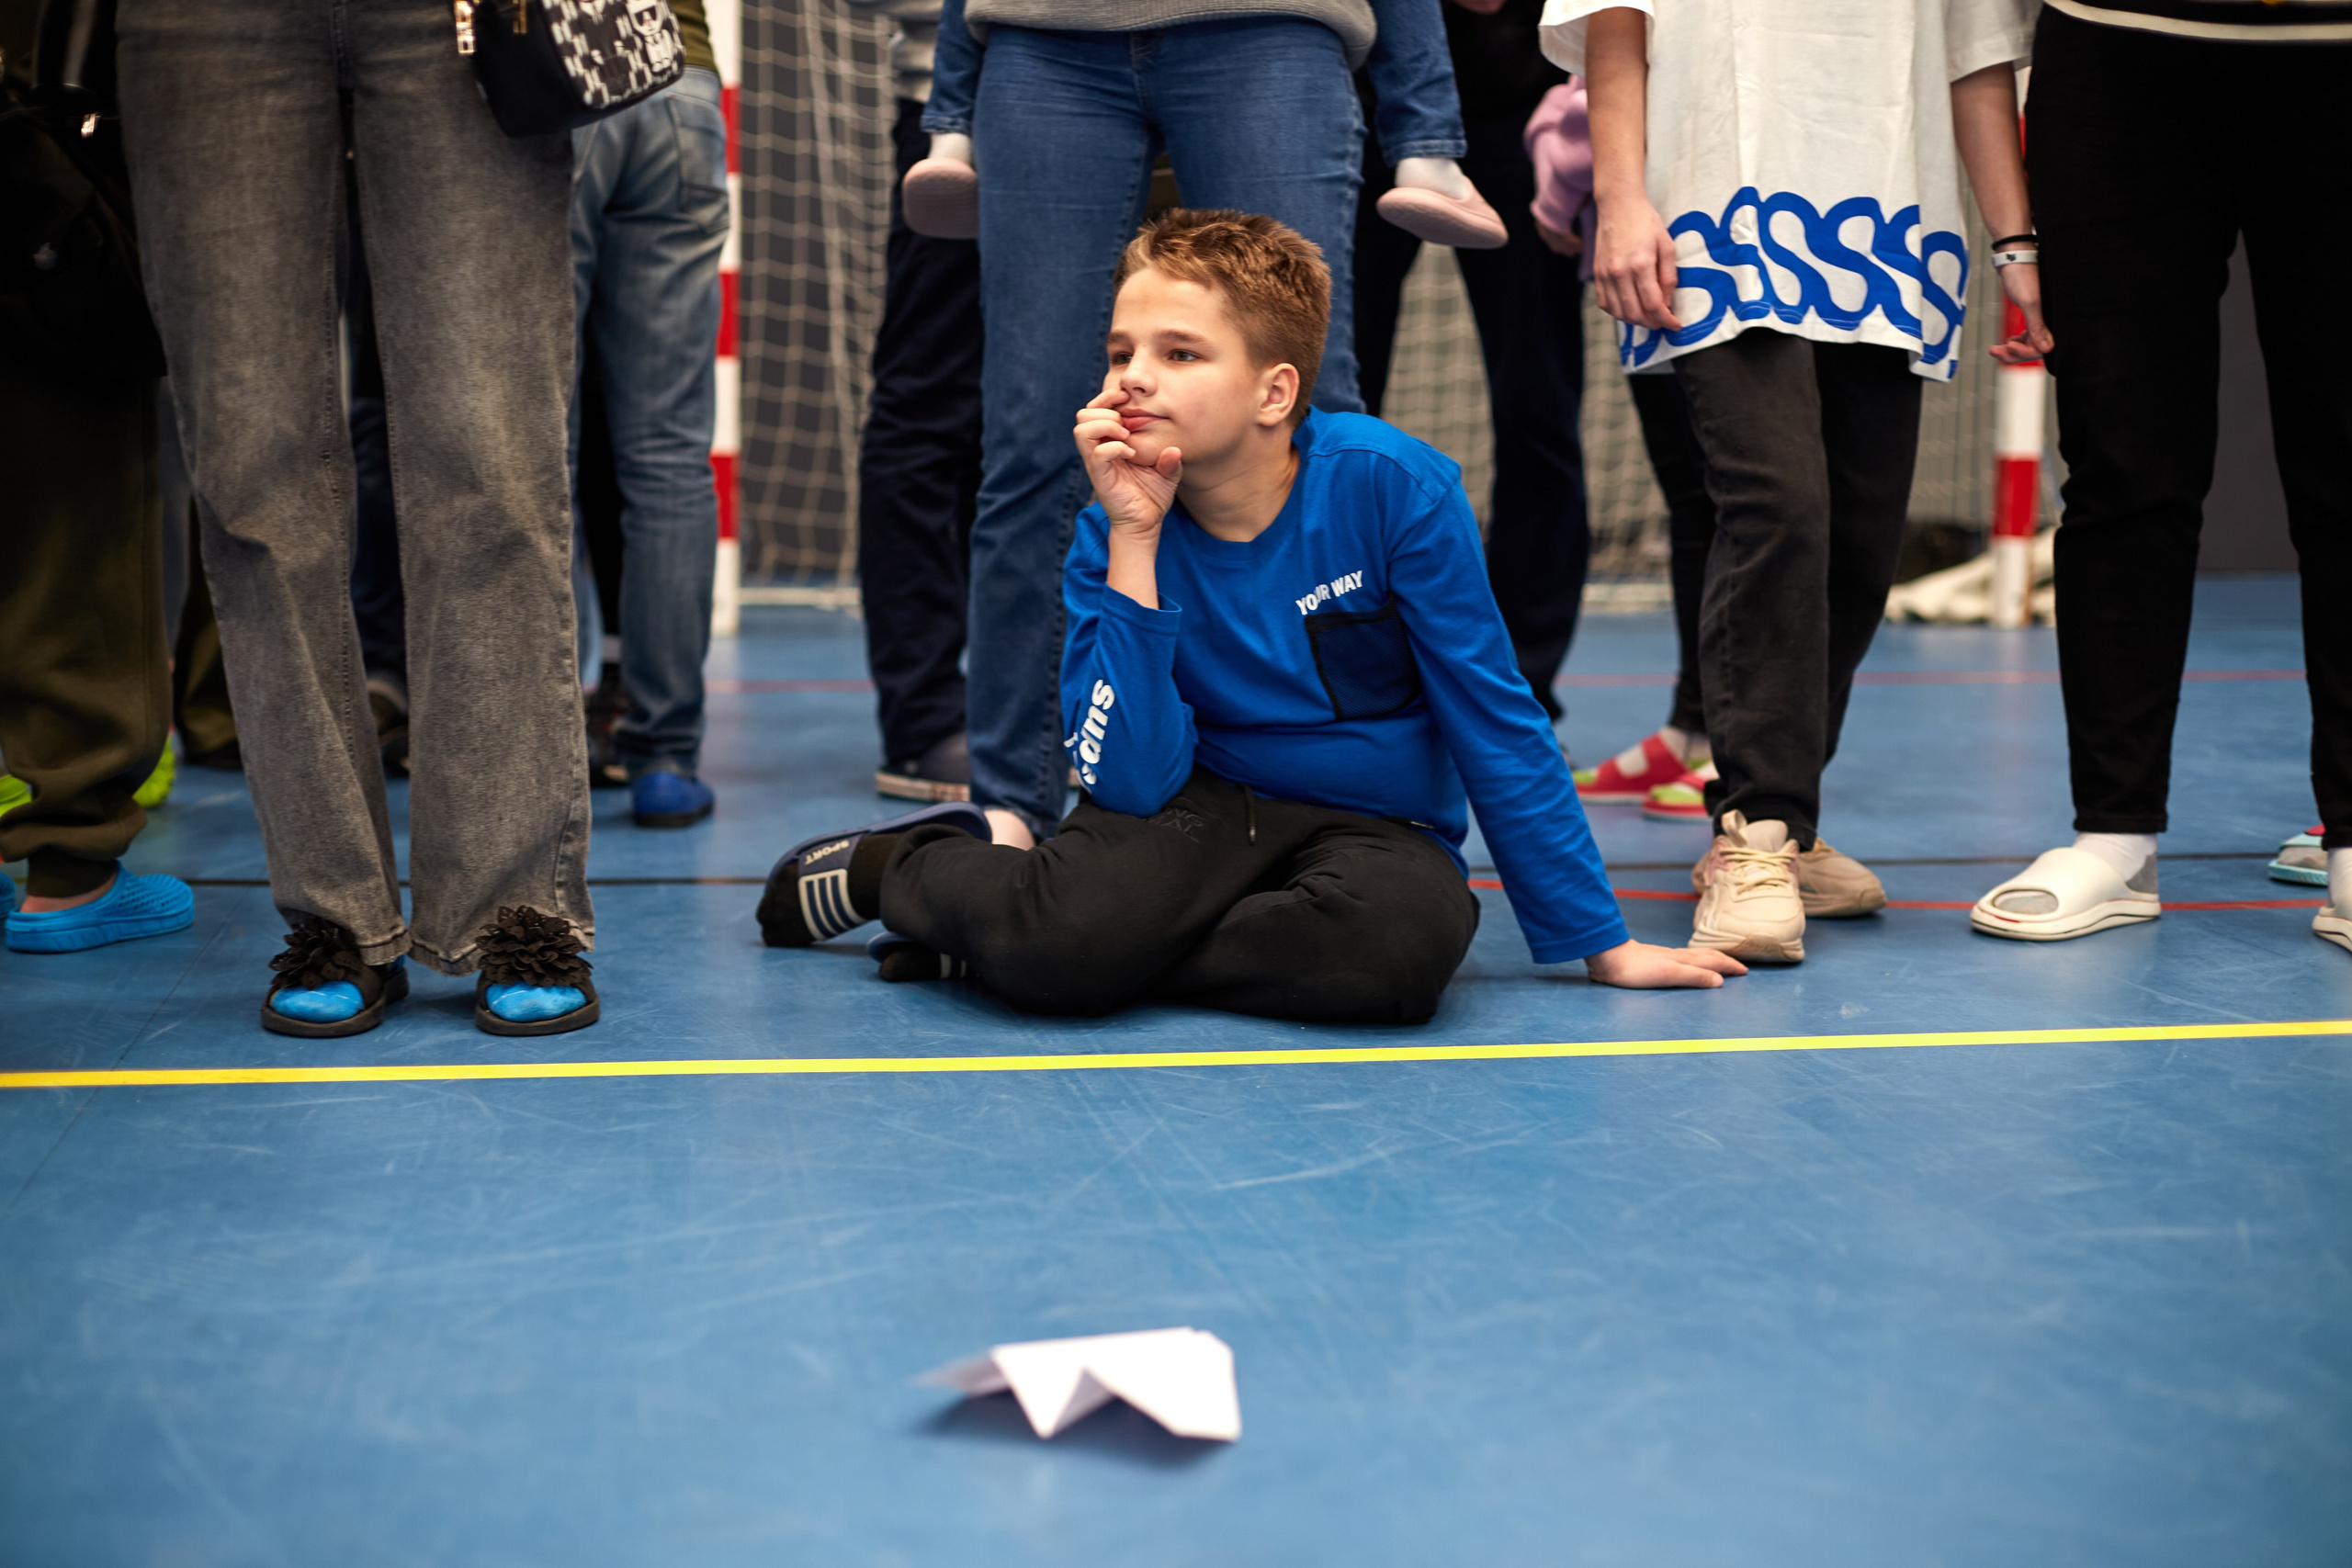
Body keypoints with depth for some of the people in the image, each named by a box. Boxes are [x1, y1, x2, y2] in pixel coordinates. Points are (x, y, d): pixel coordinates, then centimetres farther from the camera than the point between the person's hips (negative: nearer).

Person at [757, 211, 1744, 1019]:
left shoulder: (1389, 486, -15)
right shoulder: (1111, 537, -8)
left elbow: (1494, 718, -9)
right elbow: (1131, 781, -19)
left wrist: (1598, 941, -6)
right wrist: (1133, 539, -23)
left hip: (1374, 829, 1)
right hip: (1202, 805, 0)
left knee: (1399, 948, -36)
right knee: (1062, 936, -34)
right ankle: (898, 867, 5)